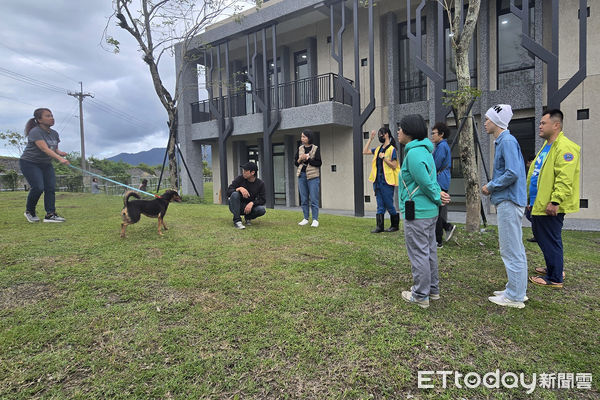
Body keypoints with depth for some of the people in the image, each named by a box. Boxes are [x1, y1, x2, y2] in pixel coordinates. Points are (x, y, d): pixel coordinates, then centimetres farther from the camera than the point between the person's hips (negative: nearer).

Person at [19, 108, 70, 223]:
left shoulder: (54, 133, 3)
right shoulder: (35, 132, -20)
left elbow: (55, 149, 13)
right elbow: (45, 149, -32)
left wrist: (60, 153, -12)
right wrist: (59, 158, -46)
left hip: (46, 164, 7)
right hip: (29, 163, -7)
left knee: (51, 187, -8)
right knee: (38, 187, -17)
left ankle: (50, 214, -9)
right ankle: (29, 211, 7)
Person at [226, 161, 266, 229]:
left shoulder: (260, 184, -7)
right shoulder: (240, 178, -10)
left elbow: (263, 200, -10)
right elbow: (228, 192, -14)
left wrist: (252, 203, -29)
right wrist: (240, 188, -33)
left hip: (249, 206, 1)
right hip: (236, 206, -1)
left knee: (262, 210, -29)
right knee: (235, 194, -32)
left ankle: (248, 217, 5)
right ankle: (237, 221, -26)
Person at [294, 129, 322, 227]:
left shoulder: (315, 149, -3)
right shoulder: (300, 149, 10)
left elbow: (319, 163, -9)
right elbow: (296, 163, 14)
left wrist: (308, 159, -14)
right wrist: (300, 159, -6)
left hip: (313, 176, -5)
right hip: (302, 175, 5)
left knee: (314, 199, -4)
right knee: (304, 199, 7)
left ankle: (315, 219, 2)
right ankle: (305, 218, 15)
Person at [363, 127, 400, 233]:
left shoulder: (392, 149, -8)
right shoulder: (378, 149, 13)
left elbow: (394, 166, -12)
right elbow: (365, 151, 19)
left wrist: (384, 158, -19)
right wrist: (370, 139, 15)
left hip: (387, 181, -7)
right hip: (377, 181, 7)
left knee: (389, 205, 1)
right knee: (380, 205, 8)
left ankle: (395, 225, 17)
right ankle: (380, 226, 11)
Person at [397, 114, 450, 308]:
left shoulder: (414, 153, -18)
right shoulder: (424, 150, 15)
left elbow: (426, 182, -20)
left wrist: (438, 197, -5)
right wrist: (439, 194, 2)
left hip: (417, 213, -10)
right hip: (430, 211, 10)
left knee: (419, 254, 0)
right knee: (430, 251, 18)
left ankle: (420, 296, 11)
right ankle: (433, 290, 31)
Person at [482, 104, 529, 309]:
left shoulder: (507, 141, -15)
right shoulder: (501, 141, 16)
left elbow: (513, 173, -24)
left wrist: (491, 187, -13)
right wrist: (492, 187, 10)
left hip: (509, 202, -11)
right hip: (508, 200, 11)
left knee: (511, 249, -4)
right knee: (514, 248, 16)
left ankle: (515, 296, 5)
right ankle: (517, 290, 28)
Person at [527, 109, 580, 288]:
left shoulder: (565, 147, -15)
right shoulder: (546, 147, 18)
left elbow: (565, 178, -24)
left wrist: (555, 201, -26)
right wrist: (530, 198, 24)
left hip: (551, 206, -10)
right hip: (539, 204, 10)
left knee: (551, 240, -1)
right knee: (541, 236, 20)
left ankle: (555, 278, 10)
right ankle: (553, 268, 35)